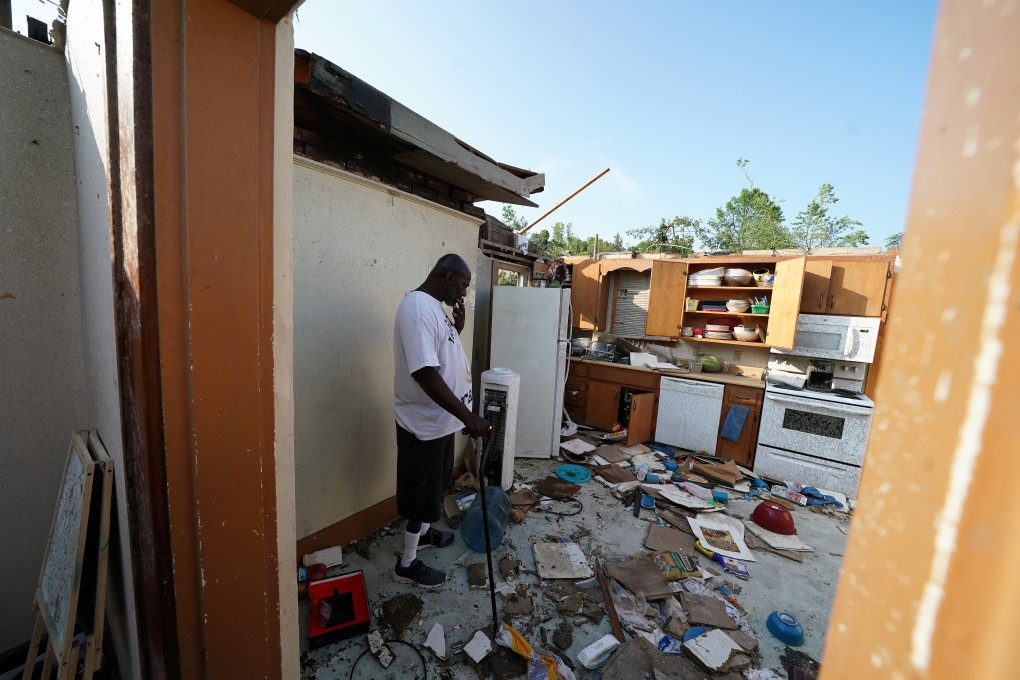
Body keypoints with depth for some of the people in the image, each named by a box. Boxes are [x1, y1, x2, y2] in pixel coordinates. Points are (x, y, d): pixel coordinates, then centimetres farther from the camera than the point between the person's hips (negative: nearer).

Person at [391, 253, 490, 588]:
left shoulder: (435, 307, 8)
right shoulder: (417, 307, -24)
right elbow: (425, 373, -32)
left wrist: (457, 328, 1)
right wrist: (468, 417, -31)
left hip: (440, 418, 10)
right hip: (424, 422, -10)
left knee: (434, 485, 26)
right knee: (424, 493, 8)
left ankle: (422, 531, 50)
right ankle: (407, 564, 31)